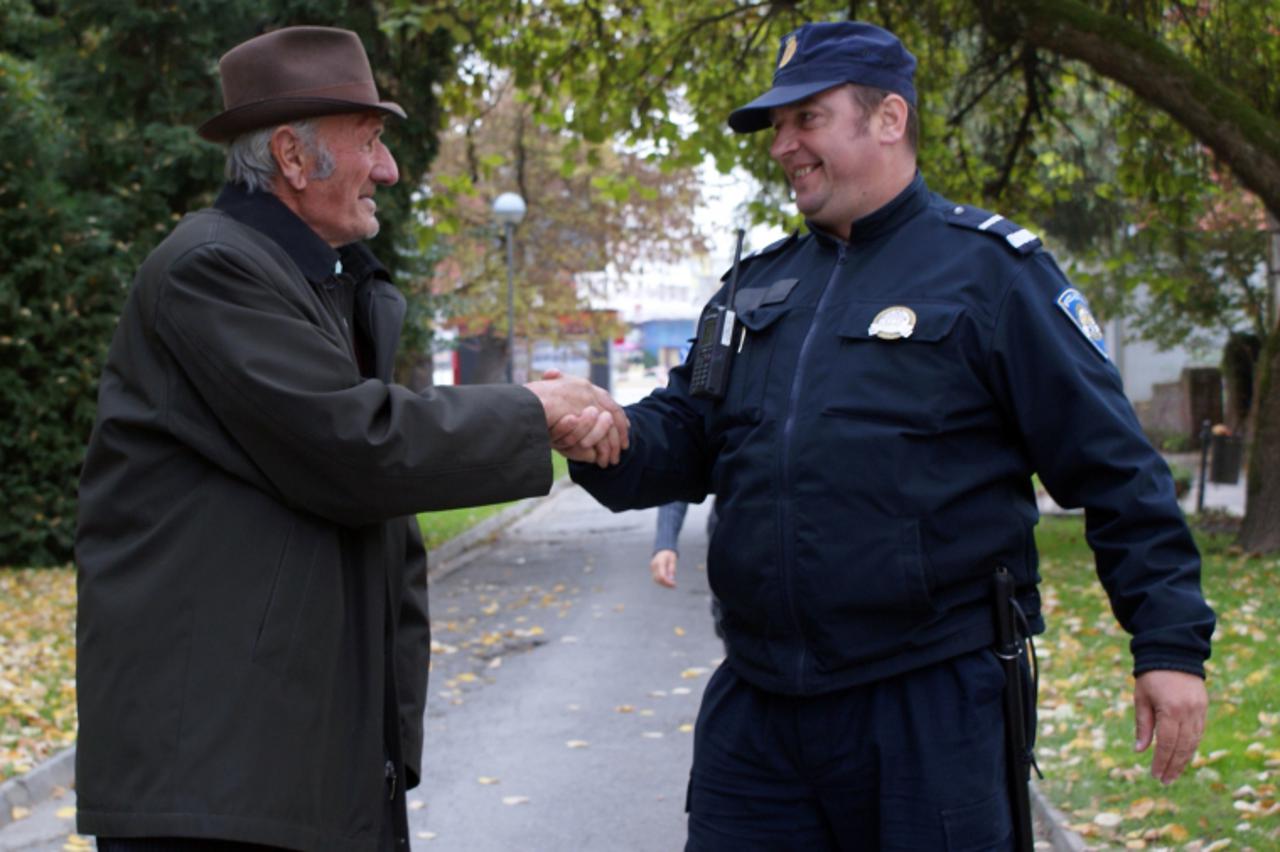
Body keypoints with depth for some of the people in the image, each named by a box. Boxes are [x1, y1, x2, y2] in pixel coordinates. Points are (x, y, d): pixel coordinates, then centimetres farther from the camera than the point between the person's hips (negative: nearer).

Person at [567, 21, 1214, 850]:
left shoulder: (987, 268, -4)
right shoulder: (761, 283, 15)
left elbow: (1115, 468, -5)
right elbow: (683, 437, 14)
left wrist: (1170, 642, -10)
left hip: (932, 707, -5)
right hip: (756, 707, 6)